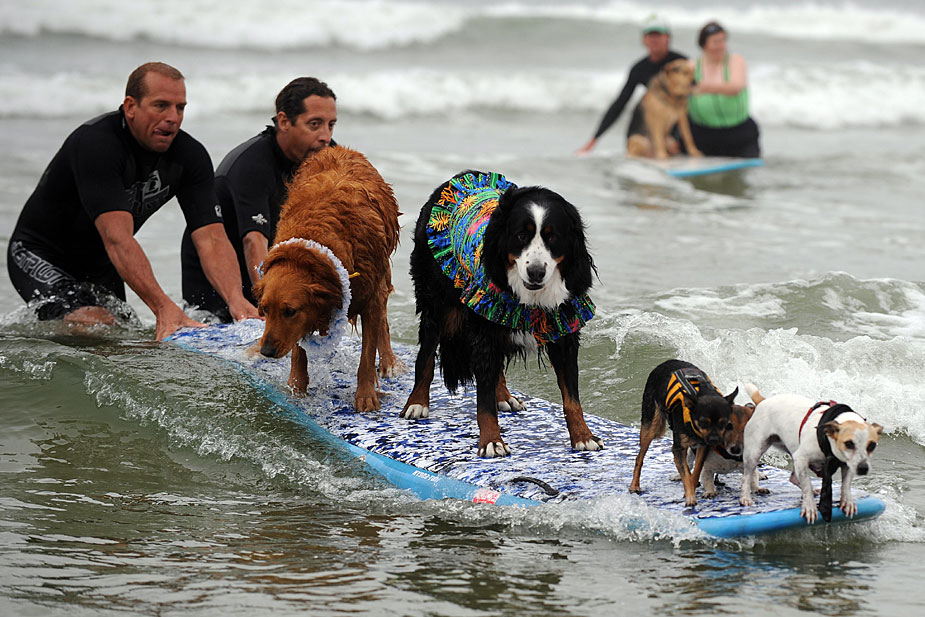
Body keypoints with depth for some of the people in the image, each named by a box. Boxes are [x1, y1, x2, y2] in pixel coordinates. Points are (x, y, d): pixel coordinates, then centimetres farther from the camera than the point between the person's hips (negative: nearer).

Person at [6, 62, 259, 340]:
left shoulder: (191, 155, -13)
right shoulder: (95, 143, -33)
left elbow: (211, 237, -23)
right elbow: (118, 238, -43)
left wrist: (235, 299, -43)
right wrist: (164, 307, -54)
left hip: (100, 265, 7)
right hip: (41, 257, -7)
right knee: (94, 325, -26)